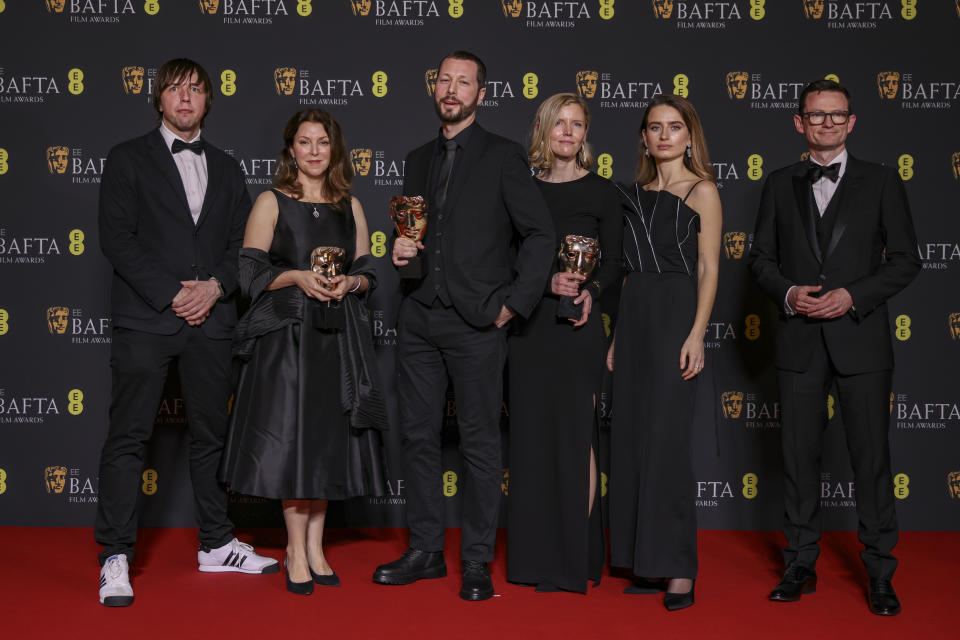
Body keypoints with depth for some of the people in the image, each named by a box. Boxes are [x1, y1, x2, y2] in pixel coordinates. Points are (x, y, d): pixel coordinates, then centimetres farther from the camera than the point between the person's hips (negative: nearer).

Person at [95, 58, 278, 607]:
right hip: (146, 319, -4)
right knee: (129, 437, -5)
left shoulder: (226, 169, 17)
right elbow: (116, 237, -5)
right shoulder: (129, 159, 5)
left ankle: (217, 544, 21)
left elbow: (243, 243, 12)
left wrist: (214, 287, -7)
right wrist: (170, 295, -12)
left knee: (212, 434, 10)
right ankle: (116, 558, 1)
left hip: (212, 320, 4)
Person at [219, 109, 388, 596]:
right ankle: (296, 550, 9)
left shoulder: (350, 206, 11)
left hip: (338, 334, 4)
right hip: (287, 332, -3)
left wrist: (349, 283, -8)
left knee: (327, 437, 6)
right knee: (291, 436, -3)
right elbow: (251, 272, -3)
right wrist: (298, 277, -17)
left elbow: (368, 272, 12)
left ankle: (315, 546, 16)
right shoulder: (271, 203, 1)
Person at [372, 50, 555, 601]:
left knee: (481, 442, 0)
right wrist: (402, 250, 3)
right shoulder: (419, 160, 17)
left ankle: (477, 562, 9)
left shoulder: (503, 157, -1)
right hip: (420, 318, 6)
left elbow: (541, 233, -5)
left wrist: (513, 304, -10)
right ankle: (426, 550, 20)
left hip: (476, 322, -6)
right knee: (420, 436, 9)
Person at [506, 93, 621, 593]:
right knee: (533, 436, 6)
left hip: (577, 326, -3)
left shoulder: (602, 192, 3)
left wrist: (589, 291, -16)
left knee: (575, 435, -4)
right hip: (529, 324, 3)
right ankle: (537, 557, 15)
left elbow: (613, 264, 2)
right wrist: (547, 281, -8)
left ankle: (576, 559, 5)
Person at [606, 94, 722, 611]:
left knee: (666, 439, -10)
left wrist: (696, 334, -16)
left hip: (675, 313, -6)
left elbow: (708, 268, -6)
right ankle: (647, 563, 13)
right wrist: (619, 335, 14)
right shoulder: (637, 193, 16)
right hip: (633, 315, 6)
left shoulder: (701, 190, -1)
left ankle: (678, 568, -3)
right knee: (632, 437, 5)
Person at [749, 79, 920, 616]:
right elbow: (762, 257, 11)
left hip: (861, 336, -2)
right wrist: (788, 293, -9)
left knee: (872, 457, 0)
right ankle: (802, 566, 18)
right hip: (800, 341, 2)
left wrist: (854, 296, -12)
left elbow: (906, 259, 1)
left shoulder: (882, 182, 4)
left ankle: (880, 574, 11)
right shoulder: (781, 185, 11)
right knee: (801, 456, 7)